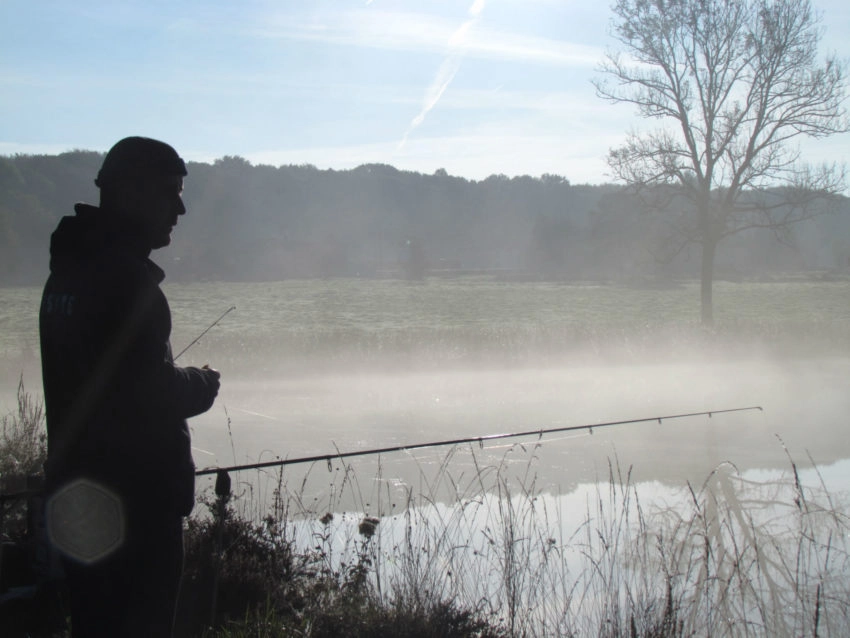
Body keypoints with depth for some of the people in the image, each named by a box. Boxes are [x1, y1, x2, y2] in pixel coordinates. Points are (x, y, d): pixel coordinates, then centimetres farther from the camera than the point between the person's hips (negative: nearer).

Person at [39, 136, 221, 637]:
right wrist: (203, 385, -3)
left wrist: (187, 382, 14)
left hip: (79, 489, 9)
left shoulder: (69, 268, 13)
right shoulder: (126, 276, -17)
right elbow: (150, 387, -22)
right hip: (138, 490, -9)